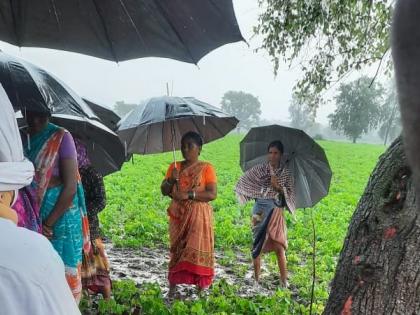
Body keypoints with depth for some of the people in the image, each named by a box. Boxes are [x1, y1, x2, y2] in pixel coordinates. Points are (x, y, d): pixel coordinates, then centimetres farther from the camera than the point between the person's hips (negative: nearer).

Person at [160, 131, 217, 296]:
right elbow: (164, 191, 6)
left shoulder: (206, 168, -3)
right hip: (178, 216, 4)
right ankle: (172, 288, 11)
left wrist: (188, 194, -19)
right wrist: (171, 180, -14)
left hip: (199, 216, -3)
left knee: (197, 251, -5)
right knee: (177, 251, 6)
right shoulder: (174, 167, 9)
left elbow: (212, 194, -12)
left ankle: (201, 288, 3)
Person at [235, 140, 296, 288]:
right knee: (258, 245, 4)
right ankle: (256, 279, 15)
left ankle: (284, 280, 8)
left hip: (277, 212, 0)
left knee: (279, 247, -2)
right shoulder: (260, 169, 0)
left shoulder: (286, 172, 3)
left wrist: (278, 187, -13)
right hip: (261, 211, 0)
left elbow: (290, 193, 3)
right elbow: (242, 183, 7)